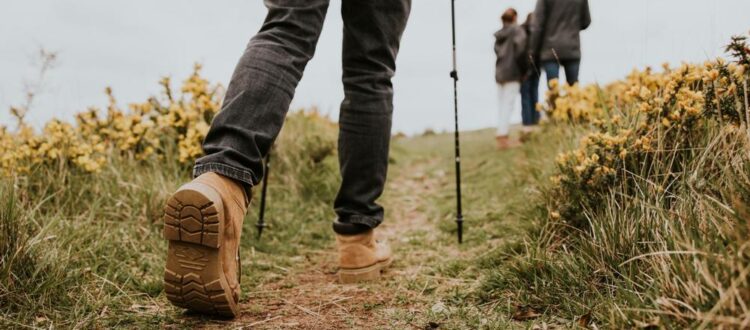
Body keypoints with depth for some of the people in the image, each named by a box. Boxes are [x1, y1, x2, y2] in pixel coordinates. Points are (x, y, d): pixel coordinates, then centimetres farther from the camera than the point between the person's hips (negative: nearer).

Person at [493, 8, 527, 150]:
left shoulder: (499, 35, 15)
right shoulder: (516, 29, -3)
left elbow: (498, 51, 7)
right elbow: (520, 43, -17)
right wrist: (520, 62, -6)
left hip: (499, 73, 6)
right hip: (512, 72, -6)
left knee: (502, 105, 8)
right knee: (508, 105, -9)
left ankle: (502, 135, 10)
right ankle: (503, 137, -13)